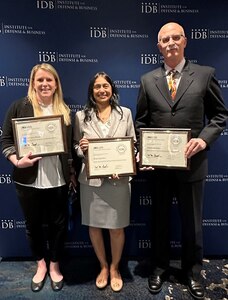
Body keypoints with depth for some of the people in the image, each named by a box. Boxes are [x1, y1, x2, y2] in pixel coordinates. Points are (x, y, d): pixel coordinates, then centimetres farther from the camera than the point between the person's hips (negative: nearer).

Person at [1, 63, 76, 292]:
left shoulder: (64, 110, 8)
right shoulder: (19, 106, -1)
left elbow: (70, 145, 9)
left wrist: (72, 174, 7)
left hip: (58, 179, 2)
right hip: (28, 180, -1)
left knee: (59, 223, 12)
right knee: (33, 224, 15)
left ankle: (54, 265, 38)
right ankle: (41, 265, 41)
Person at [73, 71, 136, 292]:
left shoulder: (125, 113, 3)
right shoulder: (81, 116, 2)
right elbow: (76, 148, 7)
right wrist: (82, 148, -15)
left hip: (119, 180, 0)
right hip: (91, 180, 1)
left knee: (117, 227, 10)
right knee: (94, 226, 13)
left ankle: (115, 267, 38)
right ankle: (103, 266, 40)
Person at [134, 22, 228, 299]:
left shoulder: (205, 74, 1)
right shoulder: (147, 80, 6)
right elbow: (141, 121, 6)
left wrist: (204, 138, -15)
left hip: (192, 162, -1)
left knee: (192, 221, 15)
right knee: (160, 219, 17)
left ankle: (192, 271, 40)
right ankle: (159, 267, 40)